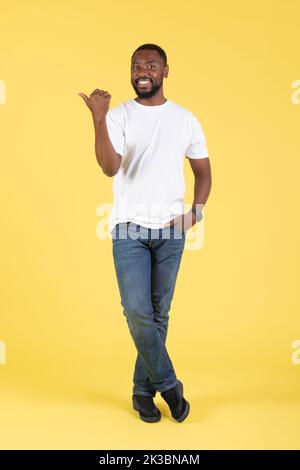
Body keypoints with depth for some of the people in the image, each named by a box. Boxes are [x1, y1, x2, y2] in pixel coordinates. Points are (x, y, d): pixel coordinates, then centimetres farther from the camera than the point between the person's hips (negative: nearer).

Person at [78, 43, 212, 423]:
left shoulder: (186, 119, 6)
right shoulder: (118, 116, -1)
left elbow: (203, 171, 12)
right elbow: (110, 168, -16)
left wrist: (196, 211, -3)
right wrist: (98, 119, -26)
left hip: (171, 231, 2)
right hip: (129, 228, -2)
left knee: (158, 314, 7)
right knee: (137, 312, -8)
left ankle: (143, 391, 22)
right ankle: (168, 384, 13)